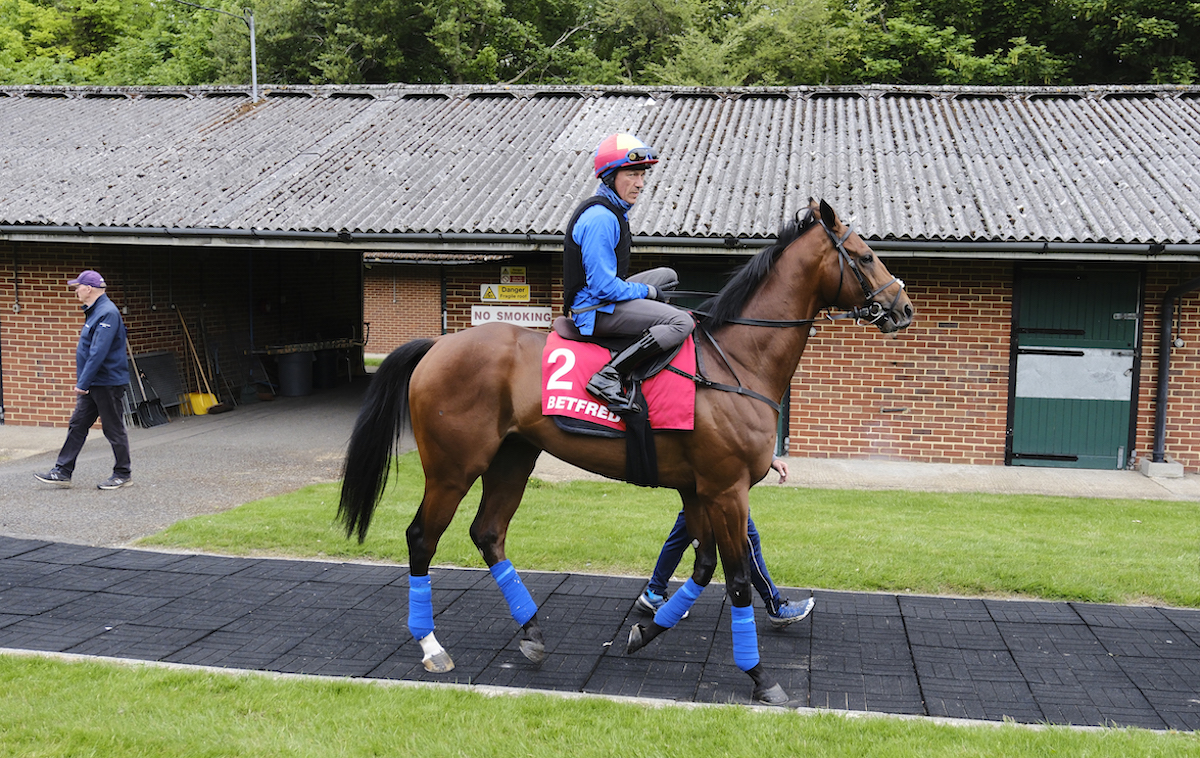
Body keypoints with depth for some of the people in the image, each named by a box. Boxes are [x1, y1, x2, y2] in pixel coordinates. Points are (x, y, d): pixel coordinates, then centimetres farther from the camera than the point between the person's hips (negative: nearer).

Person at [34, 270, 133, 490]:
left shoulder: (107, 313, -20)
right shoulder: (95, 311, 13)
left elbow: (98, 353, -26)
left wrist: (83, 383, -24)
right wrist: (83, 382, 21)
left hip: (108, 383, -10)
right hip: (92, 385, 10)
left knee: (114, 429, 0)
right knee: (77, 426, 10)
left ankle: (123, 475, 11)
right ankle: (63, 472, 15)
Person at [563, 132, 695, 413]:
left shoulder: (613, 210, 13)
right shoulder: (600, 219, -21)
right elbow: (603, 286, -24)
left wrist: (644, 292, 11)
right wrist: (647, 291, -11)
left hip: (606, 296, 11)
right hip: (596, 310, -11)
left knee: (668, 276, 28)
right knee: (682, 323, -21)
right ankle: (609, 376, -23)